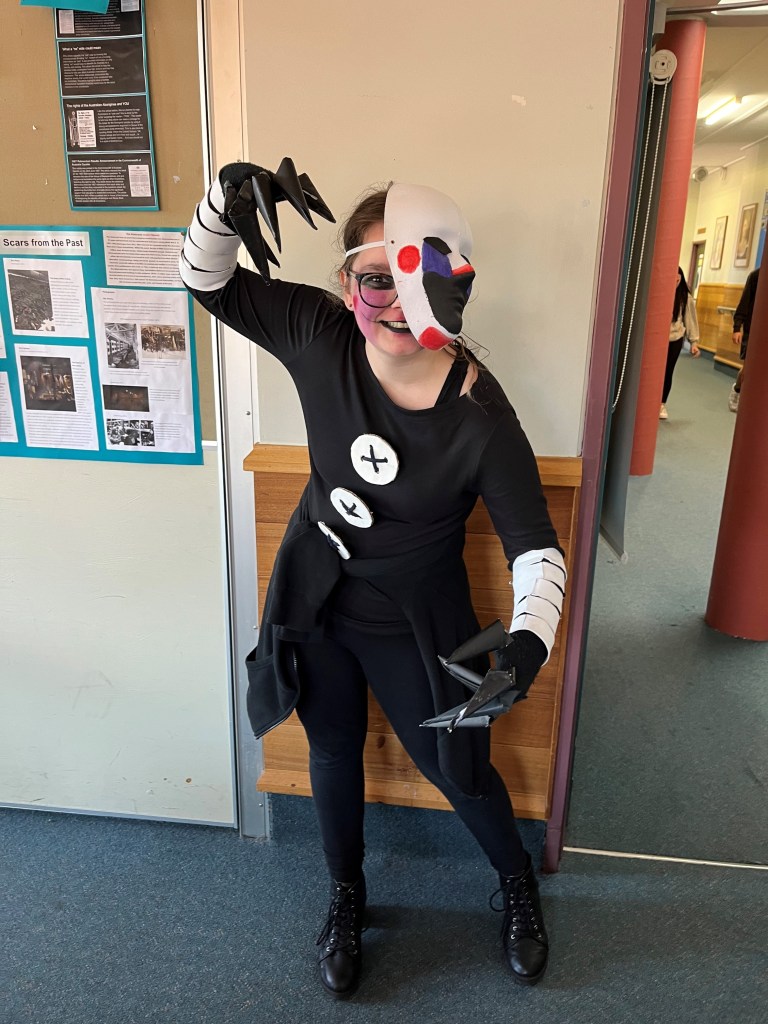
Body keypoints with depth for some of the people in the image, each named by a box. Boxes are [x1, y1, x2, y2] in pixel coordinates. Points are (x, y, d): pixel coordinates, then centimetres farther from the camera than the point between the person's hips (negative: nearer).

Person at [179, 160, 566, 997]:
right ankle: (346, 898, 52)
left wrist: (530, 636, -38)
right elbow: (207, 281, -6)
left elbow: (536, 548, -20)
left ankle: (518, 881, 50)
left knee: (455, 766, 15)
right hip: (315, 600, 3)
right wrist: (227, 200, -26)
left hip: (411, 623, -3)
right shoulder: (319, 336, -18)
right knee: (333, 752, 22)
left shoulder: (480, 417, -26)